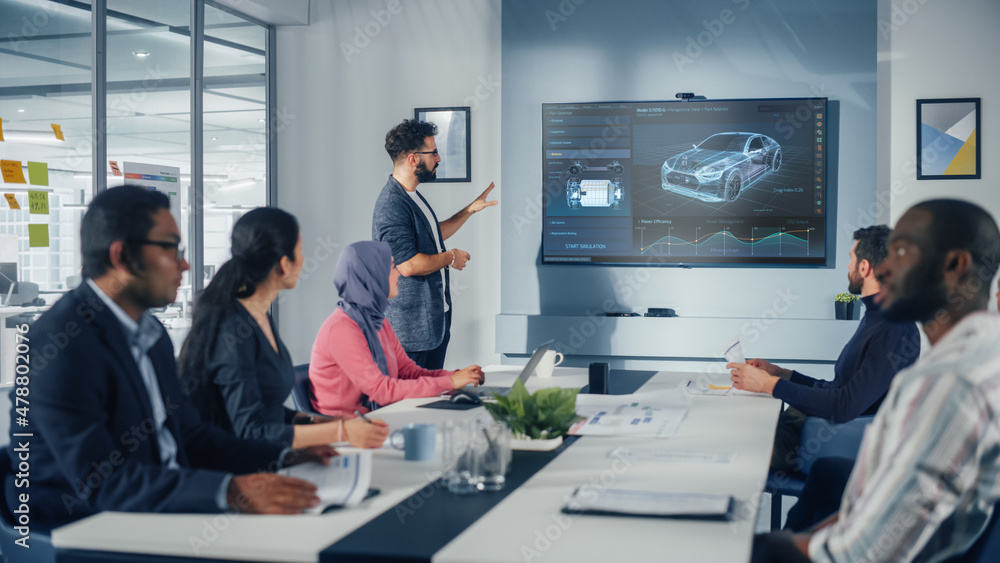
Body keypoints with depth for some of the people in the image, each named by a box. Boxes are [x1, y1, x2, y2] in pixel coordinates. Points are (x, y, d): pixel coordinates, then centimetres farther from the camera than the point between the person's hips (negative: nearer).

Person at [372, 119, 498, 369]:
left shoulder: (413, 197, 12)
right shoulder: (392, 205, -21)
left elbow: (434, 234, 29)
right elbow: (408, 264, -28)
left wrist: (470, 209, 24)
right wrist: (450, 257, -13)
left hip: (436, 318, 10)